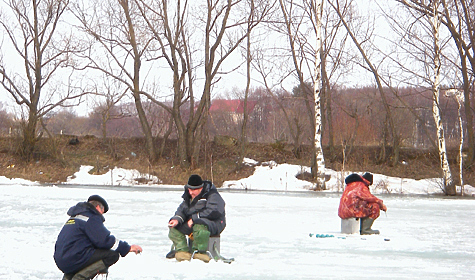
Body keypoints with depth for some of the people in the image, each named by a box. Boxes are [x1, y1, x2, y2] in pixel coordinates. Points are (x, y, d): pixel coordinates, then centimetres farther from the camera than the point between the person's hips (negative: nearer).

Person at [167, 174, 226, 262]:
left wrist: (194, 218, -23)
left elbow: (213, 212, -24)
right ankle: (182, 251, -10)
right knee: (174, 227, -8)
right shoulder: (189, 196, 13)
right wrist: (177, 219, -13)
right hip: (191, 222, 8)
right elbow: (182, 209, 11)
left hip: (213, 222, -8)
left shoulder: (212, 195, -12)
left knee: (199, 226, -42)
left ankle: (200, 252, -27)